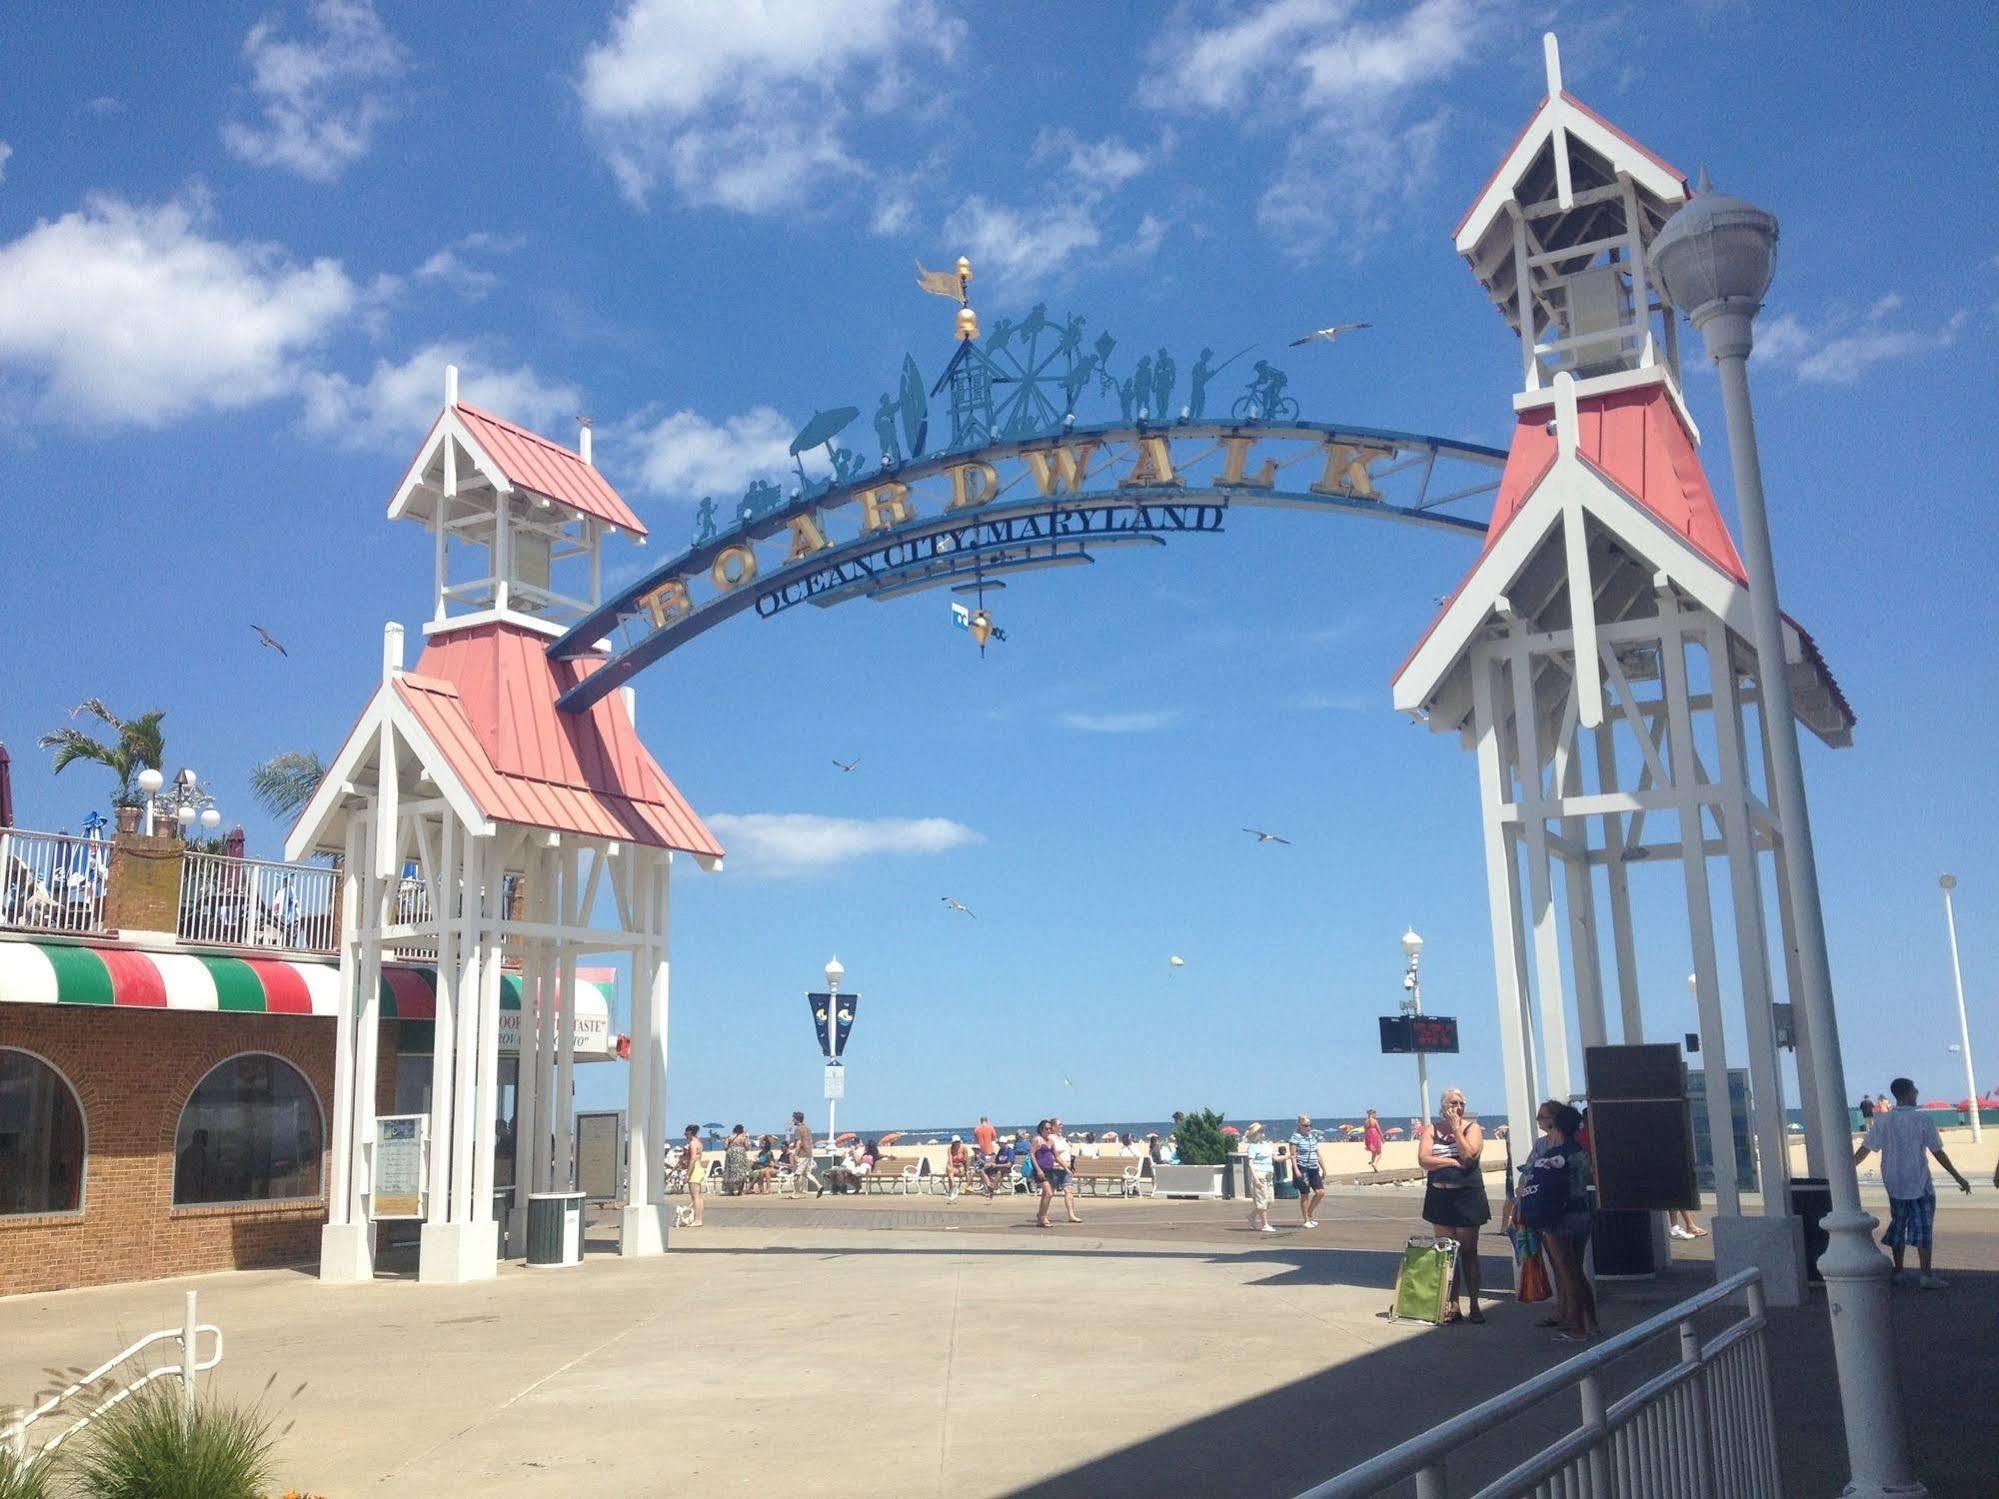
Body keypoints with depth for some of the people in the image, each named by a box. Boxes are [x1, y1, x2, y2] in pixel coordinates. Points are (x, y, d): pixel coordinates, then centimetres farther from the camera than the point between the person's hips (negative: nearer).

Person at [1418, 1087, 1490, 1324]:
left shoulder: (1472, 1128, 1)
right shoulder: (1431, 1129, 6)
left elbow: (1468, 1156, -15)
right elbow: (1424, 1160, -7)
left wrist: (1456, 1129, -12)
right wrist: (1453, 1162, -13)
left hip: (1467, 1196, -2)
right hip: (1440, 1196, 2)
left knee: (1469, 1252, 3)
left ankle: (1474, 1306, 8)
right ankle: (1453, 1306, 10)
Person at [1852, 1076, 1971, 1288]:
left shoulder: (1883, 1121, -1)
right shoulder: (1923, 1119, -9)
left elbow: (1864, 1150, -2)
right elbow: (1938, 1153, -6)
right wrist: (1959, 1177, 3)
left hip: (1894, 1185, 4)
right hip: (1920, 1184, -4)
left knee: (1898, 1225, 13)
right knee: (1922, 1228, 1)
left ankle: (1898, 1271, 17)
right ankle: (1925, 1276, -1)